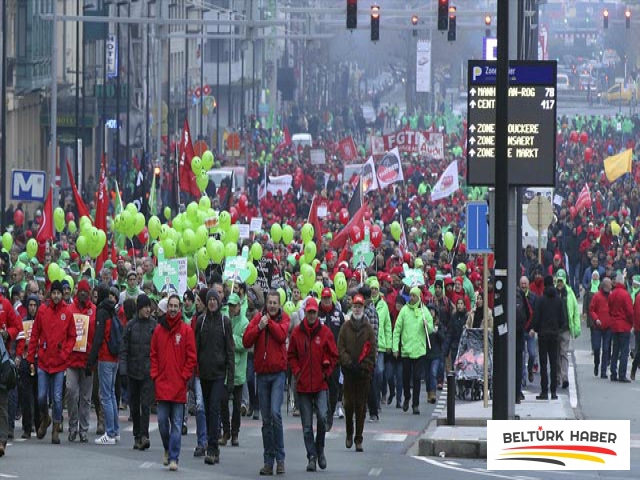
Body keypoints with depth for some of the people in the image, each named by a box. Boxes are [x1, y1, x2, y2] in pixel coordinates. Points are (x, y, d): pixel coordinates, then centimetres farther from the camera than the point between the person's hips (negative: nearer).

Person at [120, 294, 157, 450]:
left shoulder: (154, 325, 1)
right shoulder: (130, 325, 6)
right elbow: (124, 349, 6)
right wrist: (123, 368, -4)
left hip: (148, 371, -3)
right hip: (133, 371, 3)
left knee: (146, 404, -12)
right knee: (134, 406, 7)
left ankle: (144, 435, -16)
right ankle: (137, 436, 15)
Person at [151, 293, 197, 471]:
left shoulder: (186, 331, 0)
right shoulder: (159, 329, 8)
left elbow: (191, 358, 1)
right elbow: (153, 355, 12)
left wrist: (184, 377, -6)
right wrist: (155, 375, 3)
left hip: (179, 385, -2)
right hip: (162, 384, 2)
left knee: (176, 423, -2)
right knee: (162, 420, 4)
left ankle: (173, 458, -2)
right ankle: (168, 450, 27)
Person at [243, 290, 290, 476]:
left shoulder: (283, 318, 2)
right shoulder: (258, 317, 6)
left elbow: (281, 335, -18)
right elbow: (246, 341, -3)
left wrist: (269, 321, -11)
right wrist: (259, 327, -14)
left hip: (278, 371, -3)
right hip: (262, 373, 3)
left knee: (275, 413, -15)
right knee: (266, 419, 7)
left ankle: (280, 458, -7)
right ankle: (268, 460, 12)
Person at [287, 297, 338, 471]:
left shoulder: (325, 332, 1)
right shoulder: (297, 332, 4)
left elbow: (334, 355, 8)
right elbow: (291, 355, 11)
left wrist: (327, 372, -1)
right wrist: (297, 372, -2)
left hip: (320, 384, -1)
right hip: (303, 385, 1)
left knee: (322, 416, -16)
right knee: (307, 424, 3)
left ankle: (320, 449, 5)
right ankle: (312, 456, 9)